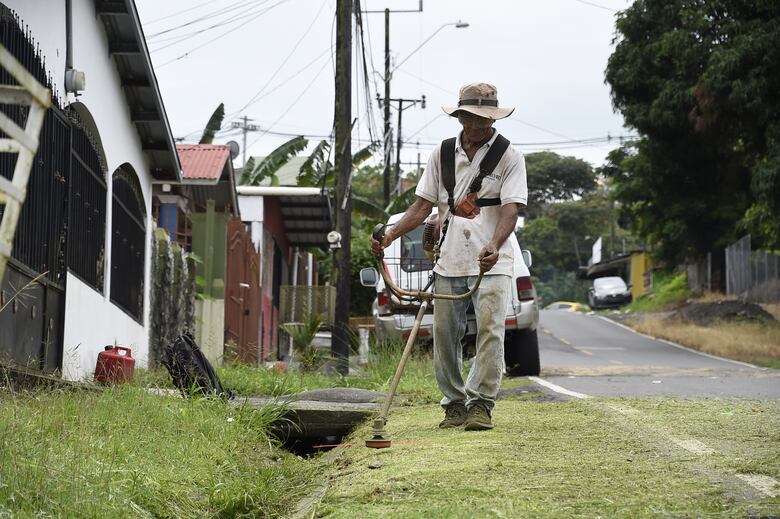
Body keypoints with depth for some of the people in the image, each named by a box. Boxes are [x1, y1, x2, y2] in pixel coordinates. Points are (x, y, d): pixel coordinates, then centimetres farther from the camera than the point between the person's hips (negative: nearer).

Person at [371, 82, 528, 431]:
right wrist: (388, 237, -4)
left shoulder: (509, 157, -1)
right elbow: (422, 206, 11)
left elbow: (510, 209, -12)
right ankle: (454, 404, 15)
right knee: (444, 334, 4)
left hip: (492, 262, -4)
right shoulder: (442, 154, 10)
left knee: (489, 330, -13)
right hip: (449, 260, 4)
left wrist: (493, 246, -31)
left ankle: (481, 405, -8)